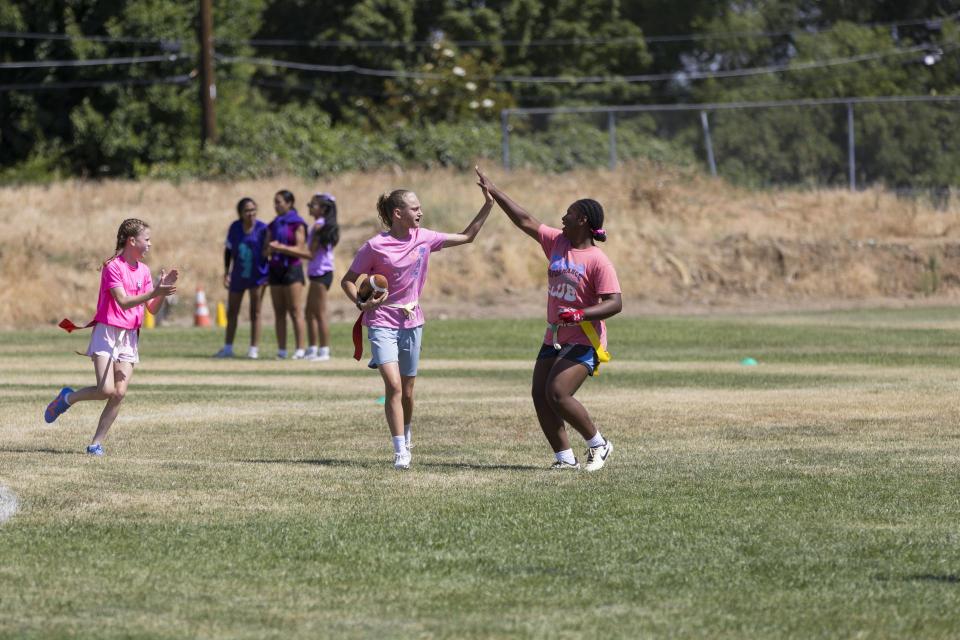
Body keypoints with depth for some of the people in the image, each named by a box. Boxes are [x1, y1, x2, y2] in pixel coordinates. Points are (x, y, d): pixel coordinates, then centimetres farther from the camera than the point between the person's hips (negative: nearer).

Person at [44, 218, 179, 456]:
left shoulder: (144, 270, 10)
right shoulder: (112, 267, -11)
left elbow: (152, 309, 10)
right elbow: (123, 301, -22)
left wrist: (163, 288, -7)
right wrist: (155, 292, -31)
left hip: (130, 336, 6)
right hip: (107, 331, -6)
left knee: (120, 393, -6)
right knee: (106, 390, -16)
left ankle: (97, 443, 0)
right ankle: (66, 398, 12)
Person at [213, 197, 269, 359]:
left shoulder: (262, 229, -13)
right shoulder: (234, 227, -4)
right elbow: (228, 250, 7)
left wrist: (269, 275, -10)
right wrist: (226, 272, 4)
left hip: (257, 276, -4)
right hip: (238, 276, 4)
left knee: (255, 313, -2)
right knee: (232, 312, 11)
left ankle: (254, 349, 5)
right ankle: (228, 348, 23)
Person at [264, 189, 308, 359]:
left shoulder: (297, 223, -3)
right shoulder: (273, 225, 15)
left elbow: (300, 249, -10)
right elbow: (266, 251, 15)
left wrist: (280, 247, -20)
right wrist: (269, 249, -8)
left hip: (292, 268, -6)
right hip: (275, 269, 6)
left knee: (294, 310, -8)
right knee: (279, 311, 2)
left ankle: (300, 350, -8)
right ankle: (281, 350, 3)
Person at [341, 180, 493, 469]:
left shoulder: (424, 238, 1)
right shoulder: (375, 247, -12)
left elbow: (467, 236, 11)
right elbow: (348, 280, -3)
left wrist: (488, 206, 4)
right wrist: (361, 303, -21)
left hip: (411, 322, 5)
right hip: (382, 323, -5)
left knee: (407, 391, 13)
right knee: (393, 384, -20)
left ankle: (406, 435, 39)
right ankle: (401, 451, -18)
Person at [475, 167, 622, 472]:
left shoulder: (598, 261, -14)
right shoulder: (557, 241, 7)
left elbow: (615, 303, -19)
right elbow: (525, 221, 12)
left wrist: (580, 315, -30)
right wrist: (493, 192, 12)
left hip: (583, 340, -8)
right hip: (554, 339, 8)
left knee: (557, 394, -19)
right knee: (540, 396, -1)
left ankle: (599, 444, -1)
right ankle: (565, 458, 4)